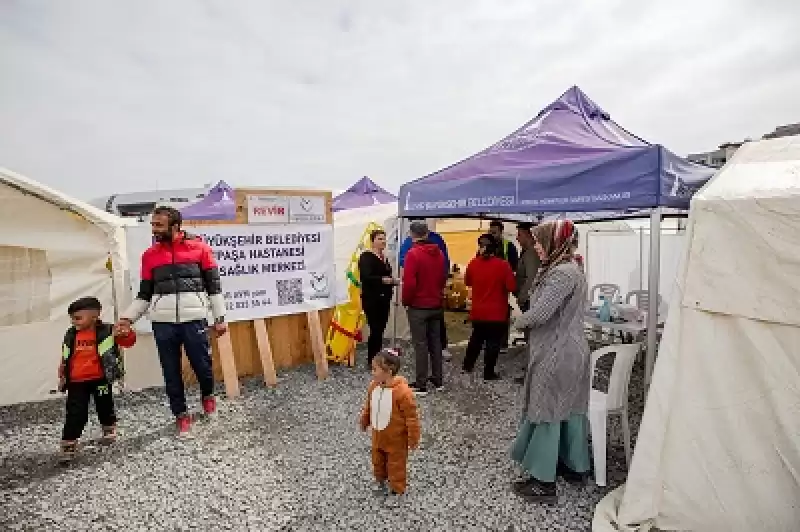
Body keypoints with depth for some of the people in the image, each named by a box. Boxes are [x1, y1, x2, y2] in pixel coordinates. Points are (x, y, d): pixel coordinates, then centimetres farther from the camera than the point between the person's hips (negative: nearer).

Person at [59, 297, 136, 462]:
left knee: (105, 406, 14)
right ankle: (68, 443, 10)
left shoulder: (106, 331, -10)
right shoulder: (71, 336, 3)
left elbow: (129, 341, -16)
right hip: (77, 382, 2)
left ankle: (109, 429, 38)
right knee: (75, 414, 0)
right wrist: (62, 377, 15)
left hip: (100, 379, -2)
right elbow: (65, 359, 13)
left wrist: (125, 333, -37)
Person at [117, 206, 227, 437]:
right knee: (171, 371, 9)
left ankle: (207, 395, 36)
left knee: (202, 364, 4)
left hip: (193, 318, -3)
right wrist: (128, 317, 3)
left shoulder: (199, 247, 0)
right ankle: (181, 414, 26)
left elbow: (214, 285, 2)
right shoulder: (149, 255, 10)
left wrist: (219, 317, -1)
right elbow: (144, 294, 15)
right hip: (163, 322, 3)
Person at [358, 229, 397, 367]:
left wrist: (392, 282, 4)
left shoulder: (384, 258, 15)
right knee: (375, 330, -7)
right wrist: (382, 280, -30)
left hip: (384, 298, 8)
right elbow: (365, 277, -22)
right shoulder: (366, 257, -9)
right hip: (371, 299, -8)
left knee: (380, 329, 10)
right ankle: (372, 361, 4)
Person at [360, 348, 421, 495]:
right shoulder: (373, 386, -11)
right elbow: (368, 406, 8)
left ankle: (397, 490, 39)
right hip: (378, 436, 6)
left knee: (396, 464, 15)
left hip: (396, 438, -6)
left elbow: (411, 417, -23)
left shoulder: (402, 391, -32)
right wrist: (364, 421, 20)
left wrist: (413, 439, -16)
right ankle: (380, 479, 55)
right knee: (377, 460, 26)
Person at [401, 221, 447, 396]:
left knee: (420, 344, 0)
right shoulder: (439, 253, 5)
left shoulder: (413, 253, -16)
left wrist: (405, 301, -4)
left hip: (418, 307, -6)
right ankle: (438, 380, 24)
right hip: (436, 306, 6)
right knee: (435, 342, 15)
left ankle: (421, 385, 6)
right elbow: (443, 278, 12)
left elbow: (409, 283, -19)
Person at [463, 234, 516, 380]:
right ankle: (489, 372, 12)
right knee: (493, 342, 6)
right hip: (497, 312, -4)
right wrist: (500, 285, 5)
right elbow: (512, 287, -14)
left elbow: (467, 282, 10)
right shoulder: (503, 265, -15)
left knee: (476, 337, 22)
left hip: (477, 311, 4)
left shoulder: (473, 263, -5)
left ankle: (468, 364, 33)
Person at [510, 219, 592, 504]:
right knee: (569, 409, 20)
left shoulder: (562, 273, -22)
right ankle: (574, 465, 37)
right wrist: (528, 317, -1)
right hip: (571, 350, 10)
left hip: (556, 355, -10)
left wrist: (518, 320, -7)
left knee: (546, 412, 0)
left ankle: (544, 482, 11)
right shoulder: (570, 268, 11)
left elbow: (539, 314, -26)